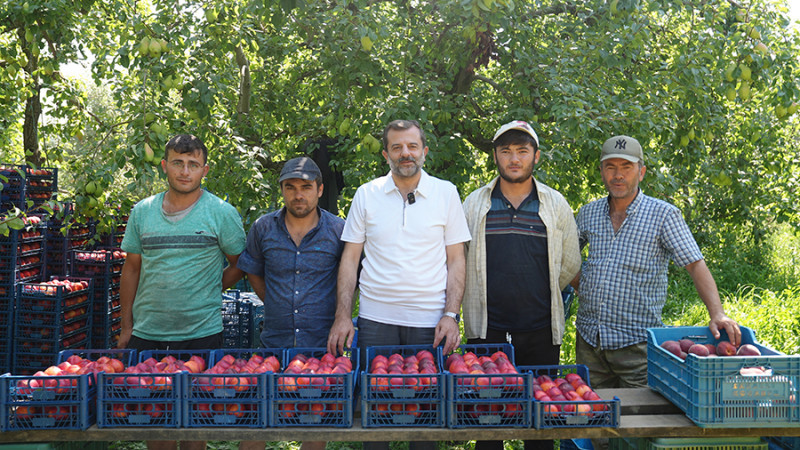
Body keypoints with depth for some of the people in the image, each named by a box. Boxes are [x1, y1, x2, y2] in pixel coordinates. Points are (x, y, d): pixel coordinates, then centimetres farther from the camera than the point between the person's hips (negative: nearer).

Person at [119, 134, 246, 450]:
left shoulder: (222, 213, -3)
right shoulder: (142, 211, 6)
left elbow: (239, 264, 5)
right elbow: (132, 268, 11)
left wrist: (208, 292, -4)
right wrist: (126, 326, 9)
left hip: (201, 333, -3)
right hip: (146, 333, 3)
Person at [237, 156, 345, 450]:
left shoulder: (339, 231, -2)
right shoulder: (263, 228, 3)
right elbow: (252, 271, 18)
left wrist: (339, 314, 1)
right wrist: (274, 303, 11)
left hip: (322, 345, -1)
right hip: (273, 342, 2)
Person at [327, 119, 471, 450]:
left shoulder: (445, 193, 3)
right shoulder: (367, 194, 4)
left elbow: (456, 260, 3)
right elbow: (350, 259, 6)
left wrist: (451, 315, -7)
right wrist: (342, 316, -1)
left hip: (430, 322, -1)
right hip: (375, 319, 1)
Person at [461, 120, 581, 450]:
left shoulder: (556, 204, 6)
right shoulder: (474, 204, 6)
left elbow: (570, 265, 13)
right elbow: (458, 262, 12)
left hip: (541, 331, 0)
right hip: (486, 330, 0)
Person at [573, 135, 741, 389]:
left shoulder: (663, 215, -4)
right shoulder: (588, 214, 8)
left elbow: (696, 265, -9)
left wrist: (717, 314, -20)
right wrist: (581, 288, 8)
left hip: (636, 342, -4)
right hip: (588, 338, 4)